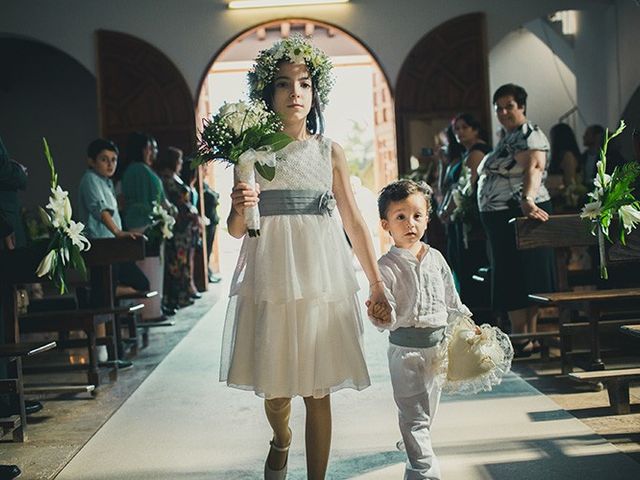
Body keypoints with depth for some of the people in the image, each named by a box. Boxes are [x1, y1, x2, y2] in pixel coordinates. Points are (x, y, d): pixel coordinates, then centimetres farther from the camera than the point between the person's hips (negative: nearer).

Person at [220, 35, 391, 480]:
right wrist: (239, 210, -18)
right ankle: (281, 441, 41)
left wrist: (377, 284, 4)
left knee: (319, 391, 2)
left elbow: (354, 222, 7)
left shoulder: (330, 152, 6)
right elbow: (236, 230, 5)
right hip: (269, 277, 0)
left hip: (321, 276, 0)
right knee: (274, 387, 7)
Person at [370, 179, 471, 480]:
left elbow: (451, 300, 13)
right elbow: (387, 319, -14)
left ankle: (415, 449, 40)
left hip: (437, 344, 5)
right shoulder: (387, 266, -11)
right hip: (405, 348, -5)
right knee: (414, 416, -1)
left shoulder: (435, 258, 4)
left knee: (427, 412, 19)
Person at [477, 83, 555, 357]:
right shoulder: (506, 139, 20)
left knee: (518, 278, -9)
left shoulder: (529, 136, -11)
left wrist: (528, 200, -45)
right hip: (501, 219, 10)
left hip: (521, 215, -10)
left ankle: (524, 340, -6)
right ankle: (525, 338, 18)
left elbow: (533, 170, -29)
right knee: (510, 278, 11)